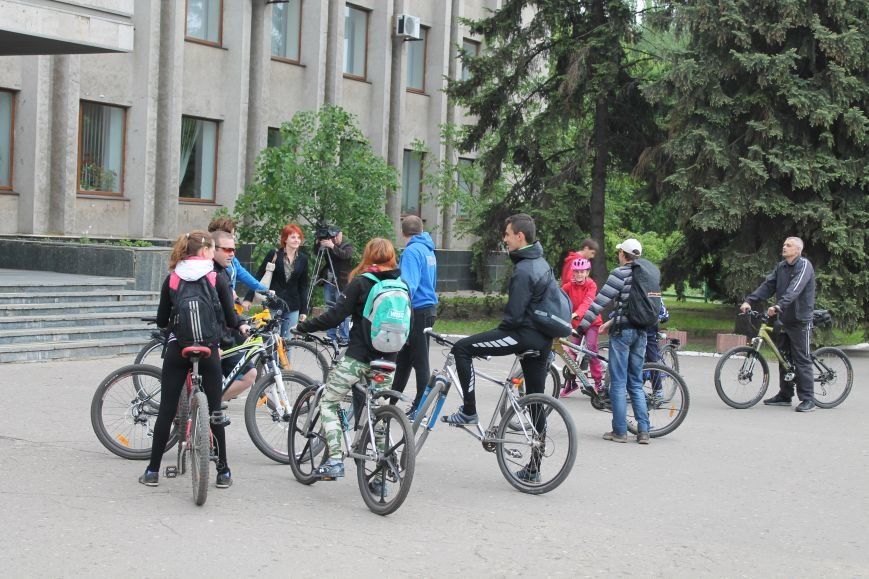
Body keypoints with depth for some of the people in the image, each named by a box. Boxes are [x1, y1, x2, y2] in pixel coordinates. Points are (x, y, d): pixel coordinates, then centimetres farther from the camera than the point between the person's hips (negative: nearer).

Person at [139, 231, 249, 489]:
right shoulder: (216, 279, -4)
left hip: (177, 349, 2)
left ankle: (153, 470, 7)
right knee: (214, 409, 7)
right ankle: (223, 471, 10)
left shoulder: (171, 279, 3)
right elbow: (229, 318, -3)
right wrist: (241, 326, 19)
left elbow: (162, 320, 6)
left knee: (166, 409, 5)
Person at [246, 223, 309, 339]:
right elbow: (258, 277, 0)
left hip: (292, 308, 3)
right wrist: (248, 298, -6)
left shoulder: (303, 259, 6)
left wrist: (304, 310, 6)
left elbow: (303, 286, 10)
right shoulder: (274, 255, -3)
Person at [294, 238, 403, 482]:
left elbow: (334, 316, -12)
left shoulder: (360, 283, -9)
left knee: (328, 403, 10)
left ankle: (335, 460, -2)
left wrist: (302, 327, -1)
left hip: (357, 358, -4)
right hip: (387, 360, 5)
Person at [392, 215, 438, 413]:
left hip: (417, 310, -9)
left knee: (420, 361, -3)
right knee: (404, 358, 16)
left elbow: (409, 284, -25)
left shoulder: (412, 251, -14)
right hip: (430, 308, 9)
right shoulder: (428, 250, 14)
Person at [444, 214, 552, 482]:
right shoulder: (541, 263, 15)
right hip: (542, 338, 10)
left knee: (462, 348, -6)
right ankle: (533, 468, 18)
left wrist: (497, 334, -2)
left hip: (523, 334, -10)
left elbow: (514, 315, -20)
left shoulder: (523, 271, -16)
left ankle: (469, 410, -4)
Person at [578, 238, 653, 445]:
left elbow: (600, 301, -14)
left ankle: (620, 431, 1)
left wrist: (582, 326, -12)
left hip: (622, 331, -6)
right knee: (636, 383, 13)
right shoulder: (650, 273, 10)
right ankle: (643, 431, 8)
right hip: (642, 332, 6)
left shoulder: (620, 273, -10)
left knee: (618, 384, 0)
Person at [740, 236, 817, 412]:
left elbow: (794, 290, -27)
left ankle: (808, 399, -4)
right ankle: (785, 395, 21)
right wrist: (749, 300, -9)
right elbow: (768, 285, 4)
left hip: (800, 320, -8)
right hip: (784, 319, 8)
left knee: (802, 360, -7)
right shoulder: (781, 266, 10)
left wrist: (778, 306, -41)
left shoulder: (804, 266, -13)